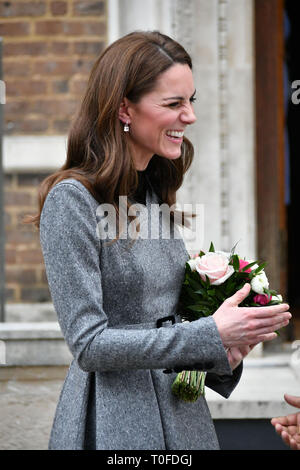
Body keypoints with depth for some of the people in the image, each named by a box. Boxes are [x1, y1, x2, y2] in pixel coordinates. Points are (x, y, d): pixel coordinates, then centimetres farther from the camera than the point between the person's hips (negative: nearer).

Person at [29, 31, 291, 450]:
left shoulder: (159, 193, 8)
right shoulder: (72, 199, -16)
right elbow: (89, 345, -19)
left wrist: (221, 351, -3)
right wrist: (211, 335, -21)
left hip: (183, 410, 7)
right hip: (115, 423, -7)